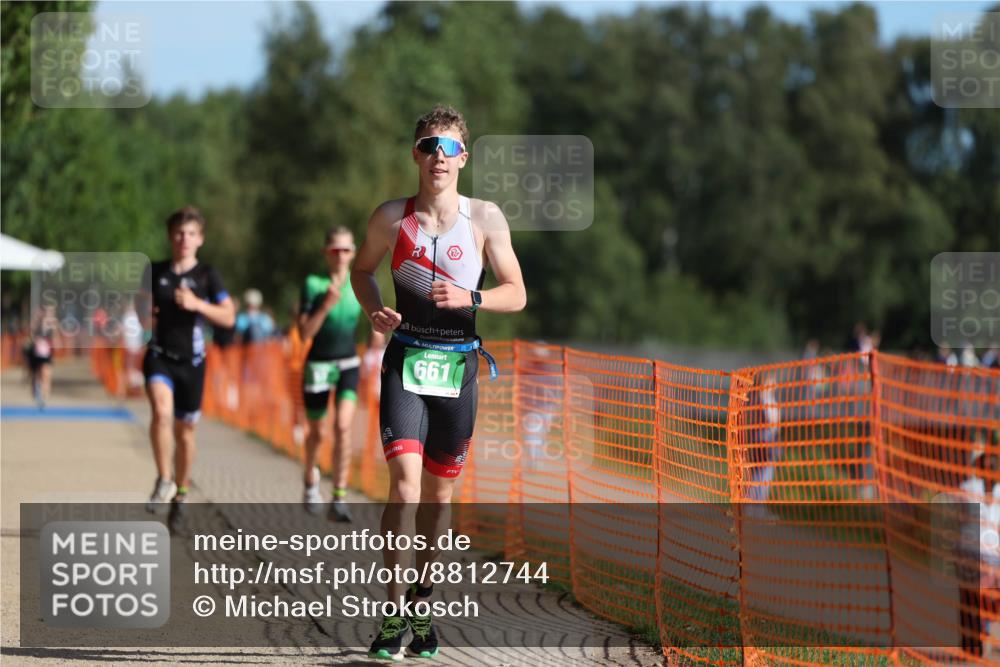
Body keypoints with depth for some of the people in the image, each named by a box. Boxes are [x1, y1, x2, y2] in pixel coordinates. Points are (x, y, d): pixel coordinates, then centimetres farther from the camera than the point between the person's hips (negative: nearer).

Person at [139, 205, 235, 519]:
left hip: (191, 360, 0)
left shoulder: (207, 275, 1)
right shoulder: (155, 272, 6)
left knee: (185, 430, 8)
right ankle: (164, 480, -18)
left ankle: (179, 493, 25)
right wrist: (145, 314, -2)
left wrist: (197, 304, -17)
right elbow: (142, 305, 21)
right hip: (160, 355, 0)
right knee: (162, 411, -28)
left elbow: (228, 317, -3)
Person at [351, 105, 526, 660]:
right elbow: (362, 269, 18)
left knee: (439, 493, 9)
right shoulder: (391, 218, 1)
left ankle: (421, 600, 26)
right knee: (405, 481, -17)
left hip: (458, 365, 1)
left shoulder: (485, 219, 0)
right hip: (405, 360, -1)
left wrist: (470, 298, -15)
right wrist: (374, 310, -2)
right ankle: (393, 609, -12)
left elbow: (516, 293, 4)